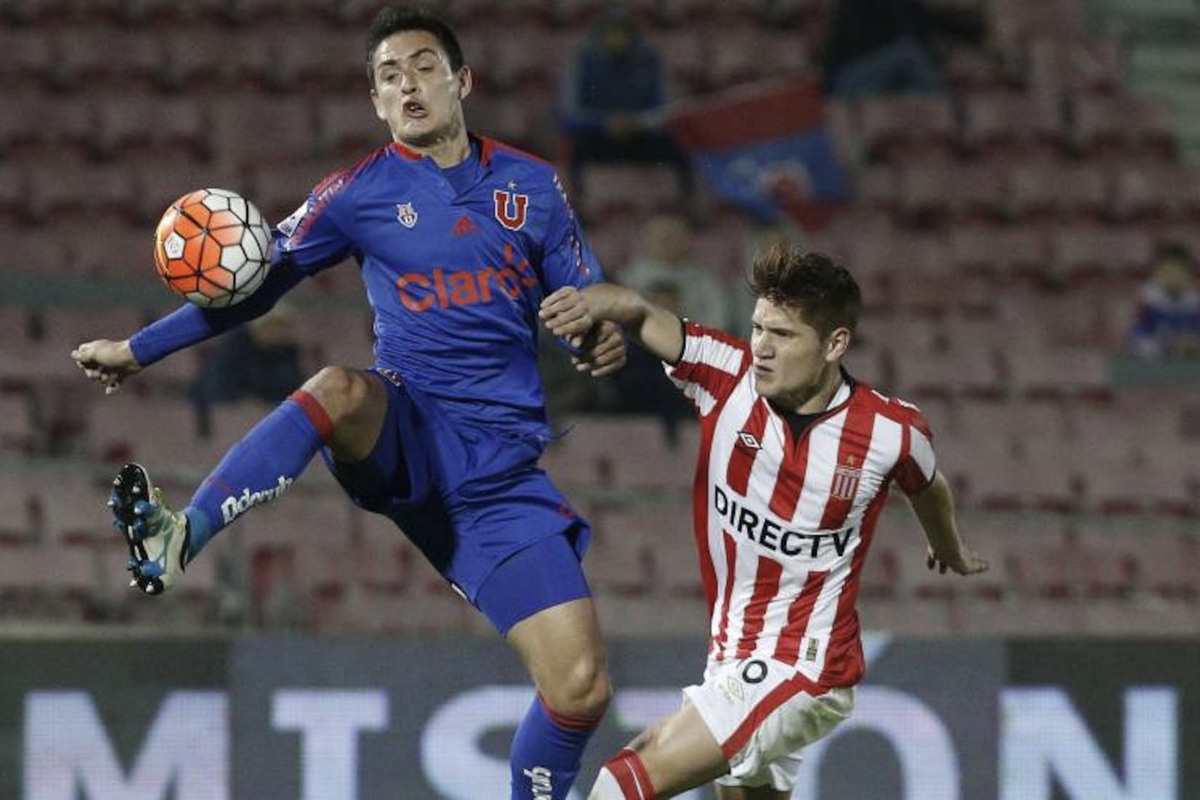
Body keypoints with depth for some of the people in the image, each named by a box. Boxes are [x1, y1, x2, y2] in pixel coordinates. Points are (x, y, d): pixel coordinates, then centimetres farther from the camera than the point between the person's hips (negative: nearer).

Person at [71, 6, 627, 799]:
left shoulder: (532, 186, 9)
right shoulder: (361, 192, 5)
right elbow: (252, 286, 12)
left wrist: (603, 338, -11)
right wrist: (138, 349, 6)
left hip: (502, 466, 2)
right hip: (407, 431, -2)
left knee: (582, 687, -9)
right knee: (339, 389, -40)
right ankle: (180, 536, -47)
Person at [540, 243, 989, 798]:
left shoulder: (892, 432, -11)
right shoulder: (726, 373, -9)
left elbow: (928, 487, 12)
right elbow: (642, 316, -22)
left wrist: (951, 551, 34)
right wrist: (591, 302, -46)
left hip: (803, 671, -6)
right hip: (730, 658, 6)